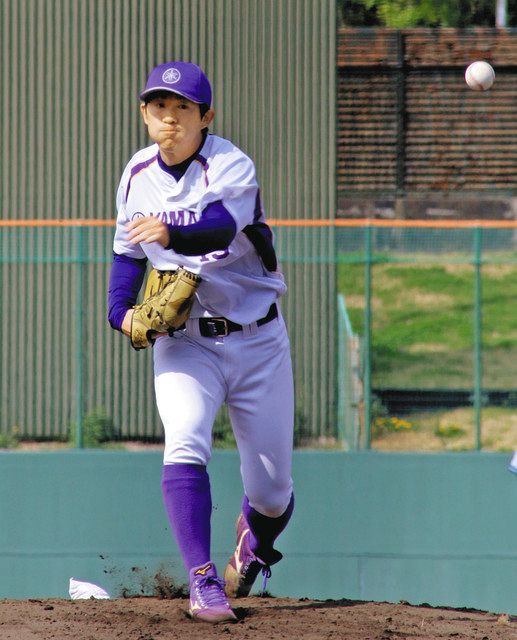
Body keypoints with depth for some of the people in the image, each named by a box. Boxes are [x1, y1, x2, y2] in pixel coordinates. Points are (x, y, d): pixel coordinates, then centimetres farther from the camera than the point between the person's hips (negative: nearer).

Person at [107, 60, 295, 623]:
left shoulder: (231, 167, -16)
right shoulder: (137, 176, 1)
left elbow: (220, 228, -37)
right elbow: (128, 253, 13)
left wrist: (172, 235, -58)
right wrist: (121, 312, -6)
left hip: (257, 342, -2)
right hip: (184, 341, 2)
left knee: (272, 490, 5)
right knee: (185, 446, -27)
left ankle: (255, 535, 41)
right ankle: (203, 582, -29)